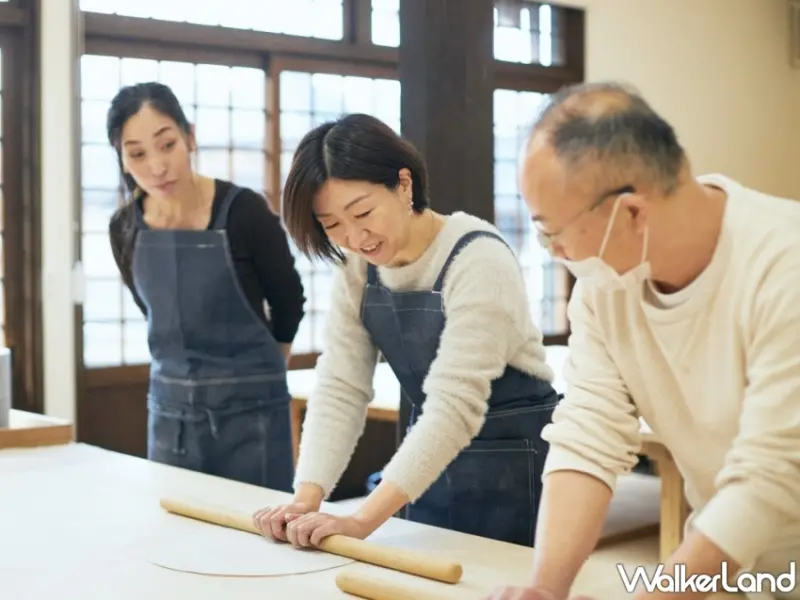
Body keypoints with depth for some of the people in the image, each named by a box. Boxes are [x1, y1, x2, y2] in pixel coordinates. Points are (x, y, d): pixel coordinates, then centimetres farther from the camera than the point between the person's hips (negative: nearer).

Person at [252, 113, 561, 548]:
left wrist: (362, 521, -36)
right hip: (429, 464, 6)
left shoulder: (477, 259, -24)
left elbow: (454, 406, -31)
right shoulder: (356, 268, -2)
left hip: (514, 464, -6)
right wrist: (307, 498, -21)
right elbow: (339, 390, -7)